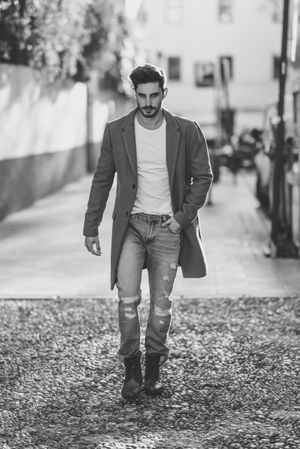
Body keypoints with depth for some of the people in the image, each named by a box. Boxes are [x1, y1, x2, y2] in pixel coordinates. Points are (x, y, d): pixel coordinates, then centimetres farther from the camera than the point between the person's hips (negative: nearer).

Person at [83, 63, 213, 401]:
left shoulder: (186, 131, -2)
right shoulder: (116, 131, -1)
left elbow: (203, 176, 4)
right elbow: (102, 180, 5)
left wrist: (184, 216, -6)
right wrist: (91, 228, 4)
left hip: (168, 226, 0)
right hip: (131, 224, 0)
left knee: (161, 304, 6)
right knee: (127, 296, -16)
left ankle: (154, 368, 24)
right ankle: (131, 368, 0)